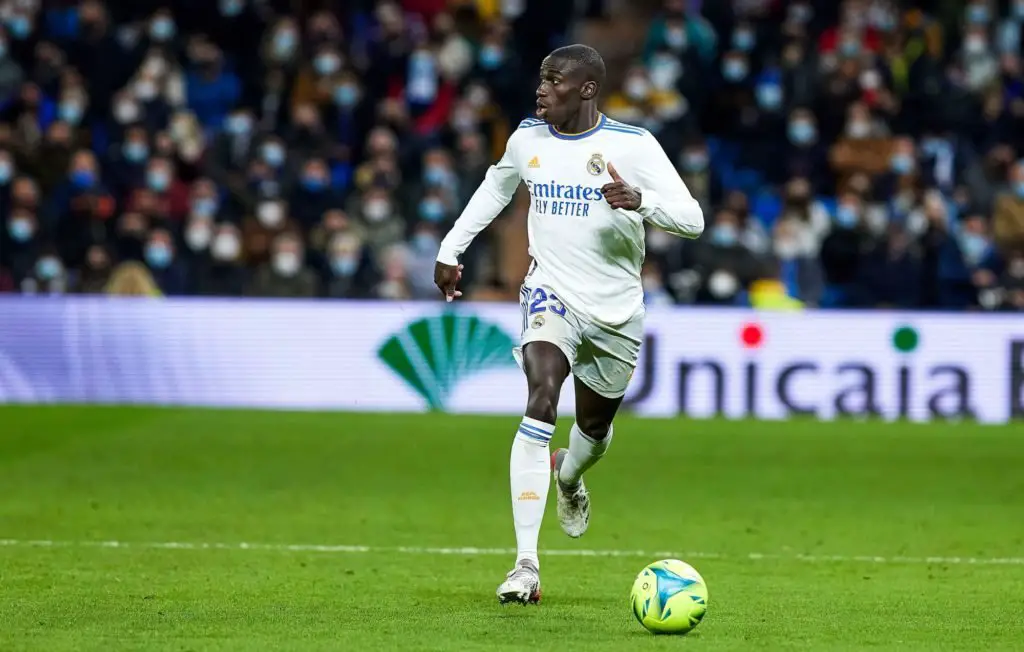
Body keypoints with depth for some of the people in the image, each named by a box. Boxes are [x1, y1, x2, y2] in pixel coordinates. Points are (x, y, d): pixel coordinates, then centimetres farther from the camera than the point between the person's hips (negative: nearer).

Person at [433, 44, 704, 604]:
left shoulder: (632, 145, -11)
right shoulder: (526, 139, 0)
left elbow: (692, 220, -16)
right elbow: (496, 187, 22)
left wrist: (639, 200, -35)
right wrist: (450, 250, 21)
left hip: (615, 313, 0)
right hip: (551, 293, 0)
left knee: (594, 426, 19)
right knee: (542, 402, -26)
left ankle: (569, 475, 62)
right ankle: (526, 567, -31)